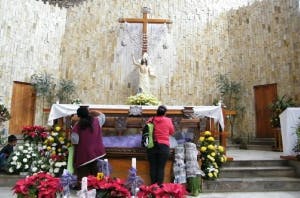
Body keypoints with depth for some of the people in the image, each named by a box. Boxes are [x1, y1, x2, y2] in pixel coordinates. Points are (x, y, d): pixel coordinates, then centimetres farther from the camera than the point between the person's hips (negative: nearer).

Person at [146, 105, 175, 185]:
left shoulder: (151, 120, 3)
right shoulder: (168, 120, -1)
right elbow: (172, 132, 11)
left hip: (152, 146, 2)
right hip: (164, 146, -2)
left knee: (153, 167, 8)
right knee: (161, 168, 2)